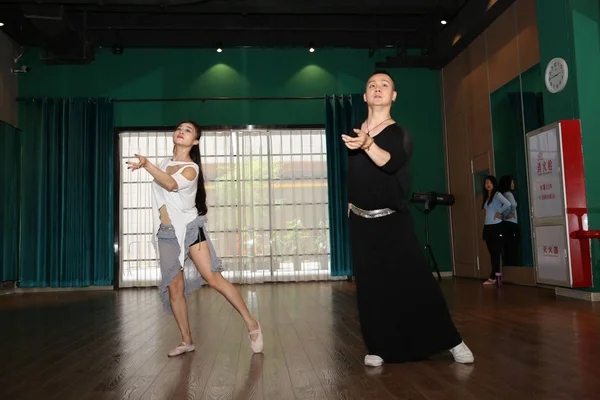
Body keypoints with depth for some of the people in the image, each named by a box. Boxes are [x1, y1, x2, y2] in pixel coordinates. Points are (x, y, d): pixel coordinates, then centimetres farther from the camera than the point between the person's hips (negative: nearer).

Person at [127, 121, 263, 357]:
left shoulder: (191, 168, -7)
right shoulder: (165, 163, 13)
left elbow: (172, 184, -30)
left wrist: (146, 164, -36)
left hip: (189, 227, -6)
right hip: (167, 233, 6)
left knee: (212, 278, -15)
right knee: (175, 289, 3)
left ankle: (251, 324, -6)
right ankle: (187, 341, 13)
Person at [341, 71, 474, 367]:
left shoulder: (400, 134, -7)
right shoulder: (355, 132, 5)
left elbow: (391, 162, -30)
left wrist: (367, 145, -49)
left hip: (394, 220, -3)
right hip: (361, 221, 3)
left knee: (415, 282, -6)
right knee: (371, 288, 3)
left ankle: (452, 341, 8)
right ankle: (378, 348, 15)